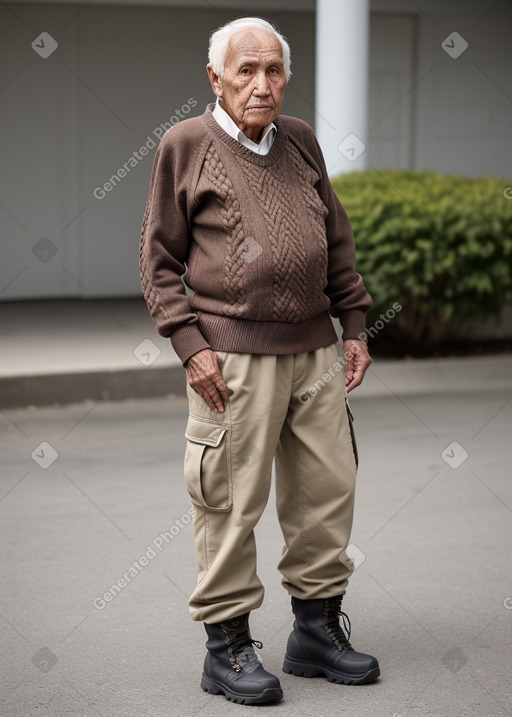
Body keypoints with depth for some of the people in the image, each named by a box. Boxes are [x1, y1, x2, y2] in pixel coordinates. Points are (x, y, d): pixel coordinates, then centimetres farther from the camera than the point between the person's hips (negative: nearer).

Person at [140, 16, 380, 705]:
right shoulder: (185, 145, 1)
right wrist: (190, 344, -9)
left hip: (316, 349, 6)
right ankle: (226, 647, 8)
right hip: (234, 354, -5)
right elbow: (159, 258, 0)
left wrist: (354, 325, 16)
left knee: (328, 489, 9)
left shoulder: (301, 141, 15)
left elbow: (338, 240, 21)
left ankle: (317, 628, 23)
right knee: (232, 501, -3)